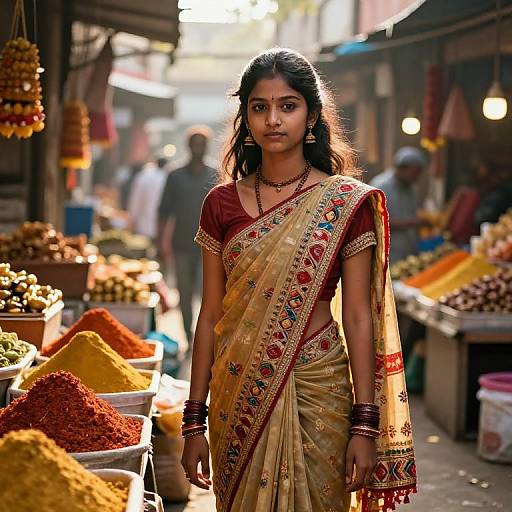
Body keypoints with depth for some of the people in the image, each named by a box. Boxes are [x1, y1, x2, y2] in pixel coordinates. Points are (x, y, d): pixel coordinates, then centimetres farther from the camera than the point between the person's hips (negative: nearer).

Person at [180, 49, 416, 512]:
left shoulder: (348, 203, -5)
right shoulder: (222, 204, 2)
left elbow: (358, 318, -5)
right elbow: (211, 316, 4)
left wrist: (365, 425, -8)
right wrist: (194, 421, 3)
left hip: (315, 389, -2)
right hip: (238, 394, 2)